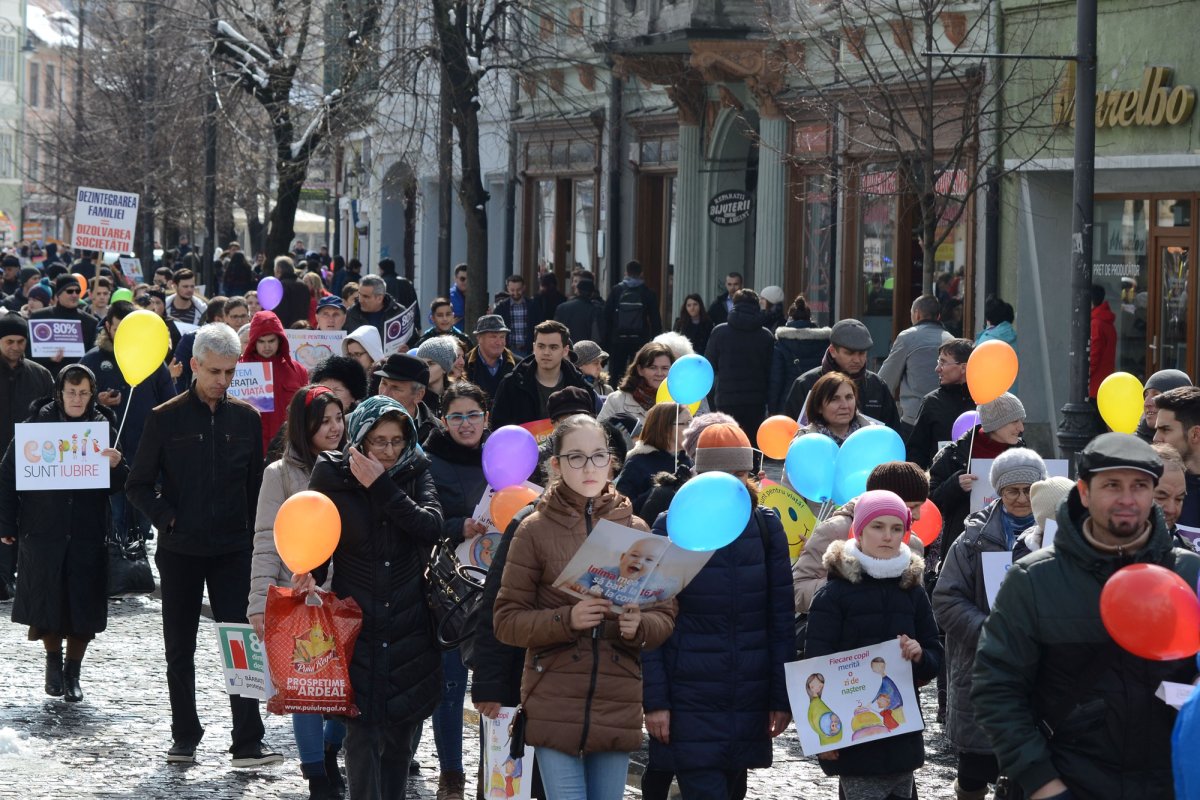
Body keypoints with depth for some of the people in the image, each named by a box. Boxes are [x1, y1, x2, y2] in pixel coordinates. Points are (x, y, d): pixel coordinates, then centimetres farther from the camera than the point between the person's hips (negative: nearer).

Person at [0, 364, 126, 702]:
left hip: (88, 532, 1)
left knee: (83, 607, 2)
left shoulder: (103, 427, 4)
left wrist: (116, 465, -16)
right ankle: (53, 661, 25)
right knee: (45, 600, 1)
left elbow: (118, 485, 6)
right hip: (43, 531, -1)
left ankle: (73, 673, 17)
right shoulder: (37, 424, -1)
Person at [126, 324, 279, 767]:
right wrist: (168, 518, -10)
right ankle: (184, 737, 19)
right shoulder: (166, 419, -2)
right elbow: (138, 485, 3)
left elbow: (256, 485, 9)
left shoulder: (246, 418, 5)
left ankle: (248, 743, -4)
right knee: (180, 649, 8)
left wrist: (255, 541, 3)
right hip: (180, 551, 0)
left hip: (233, 550, 1)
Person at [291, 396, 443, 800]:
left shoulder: (415, 472, 2)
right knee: (363, 733, -9)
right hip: (356, 626, -2)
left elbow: (431, 527, -14)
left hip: (409, 627, 2)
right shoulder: (332, 475, -2)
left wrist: (381, 486, -17)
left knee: (400, 735, 8)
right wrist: (310, 574, -15)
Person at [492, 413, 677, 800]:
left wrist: (639, 626, -12)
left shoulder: (636, 530, 8)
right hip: (555, 706, -3)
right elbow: (506, 620, -1)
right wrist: (566, 619, -17)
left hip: (618, 706, 3)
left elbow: (665, 616, 11)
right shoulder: (535, 529, 1)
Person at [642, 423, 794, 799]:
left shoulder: (766, 527, 5)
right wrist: (654, 699, -8)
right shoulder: (673, 528, -3)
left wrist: (783, 697, 3)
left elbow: (781, 619, 7)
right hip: (690, 699, -3)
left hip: (749, 698, 3)